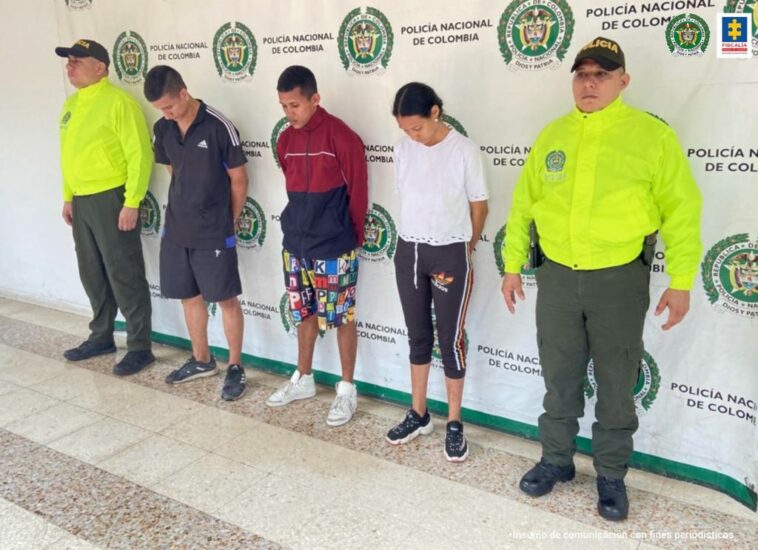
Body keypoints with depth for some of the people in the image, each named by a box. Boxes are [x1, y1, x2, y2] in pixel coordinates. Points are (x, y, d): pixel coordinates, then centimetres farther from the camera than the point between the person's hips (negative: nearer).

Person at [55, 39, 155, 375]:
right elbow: (69, 154, 20)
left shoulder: (119, 101, -12)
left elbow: (140, 155, -16)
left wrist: (132, 202, -19)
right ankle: (101, 337, 32)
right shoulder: (71, 103, 14)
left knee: (124, 276, -3)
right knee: (92, 274, 17)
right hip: (81, 201, 9)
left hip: (111, 199, -8)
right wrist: (68, 196, 17)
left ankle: (140, 348, 7)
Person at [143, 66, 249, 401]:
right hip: (176, 229, 6)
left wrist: (227, 222, 3)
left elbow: (238, 180, -6)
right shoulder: (162, 130, 3)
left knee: (226, 298, 2)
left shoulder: (218, 127, -14)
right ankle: (201, 361, 30)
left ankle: (235, 367, 15)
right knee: (189, 296, 14)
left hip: (214, 233, -6)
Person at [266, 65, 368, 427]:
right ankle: (303, 379, 33)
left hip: (334, 248, -6)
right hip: (295, 243, 6)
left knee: (342, 318, 4)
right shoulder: (285, 140, 7)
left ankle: (347, 389, 17)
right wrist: (300, 223, 16)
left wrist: (353, 236, -1)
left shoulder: (341, 137, -13)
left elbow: (358, 191, -9)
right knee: (304, 314, 17)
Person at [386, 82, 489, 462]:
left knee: (450, 339, 4)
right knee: (418, 336, 14)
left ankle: (454, 424, 18)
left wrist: (465, 249, 6)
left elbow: (479, 205, -2)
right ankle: (418, 414, 28)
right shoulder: (403, 149, 1)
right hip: (408, 251, 4)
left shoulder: (464, 150, -11)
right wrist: (414, 240, 9)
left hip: (450, 255, -4)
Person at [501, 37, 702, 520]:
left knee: (617, 386, 10)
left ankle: (612, 475, 29)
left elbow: (682, 211, -6)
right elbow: (524, 205, 10)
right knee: (559, 379, 15)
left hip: (620, 280, -3)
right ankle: (557, 459, 34)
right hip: (557, 277, 3)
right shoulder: (552, 136, 6)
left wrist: (681, 282, -10)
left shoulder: (652, 135, -5)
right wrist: (512, 265, 8)